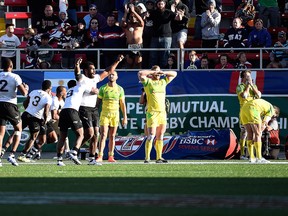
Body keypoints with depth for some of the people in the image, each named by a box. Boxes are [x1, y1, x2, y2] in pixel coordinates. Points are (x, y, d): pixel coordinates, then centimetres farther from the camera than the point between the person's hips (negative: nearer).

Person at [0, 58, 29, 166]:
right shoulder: (15, 77, -5)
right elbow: (24, 93, -9)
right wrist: (26, 88, 14)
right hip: (10, 105, -3)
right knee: (18, 129, 15)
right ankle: (12, 155, 2)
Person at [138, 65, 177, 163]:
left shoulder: (163, 82, 18)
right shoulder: (148, 82, 3)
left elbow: (174, 73, 25)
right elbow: (140, 73, -13)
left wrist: (164, 73, 7)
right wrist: (152, 72, -5)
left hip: (162, 112, 5)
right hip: (152, 112, -5)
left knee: (160, 137, 5)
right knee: (151, 136, -11)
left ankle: (159, 157, 9)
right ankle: (147, 158, -11)